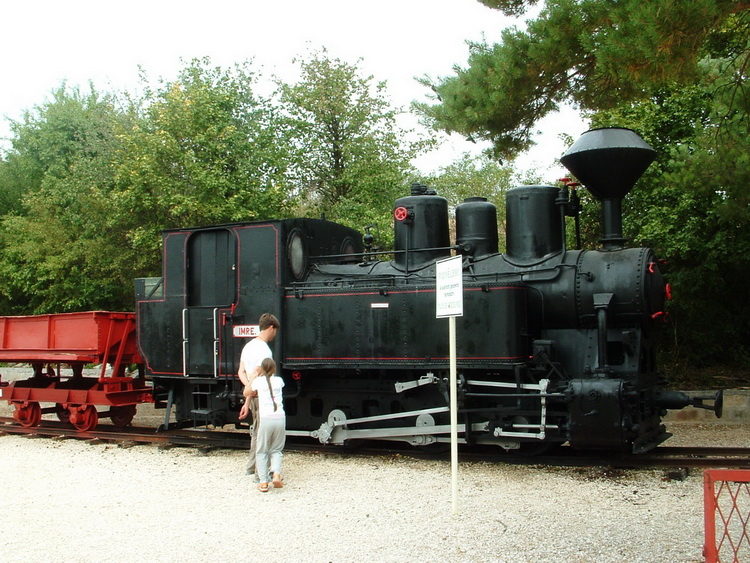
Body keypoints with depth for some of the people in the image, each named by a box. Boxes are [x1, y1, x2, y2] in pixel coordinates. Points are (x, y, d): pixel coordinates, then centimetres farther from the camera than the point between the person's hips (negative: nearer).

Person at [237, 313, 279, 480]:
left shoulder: (248, 346, 11)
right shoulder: (265, 350, -18)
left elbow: (241, 372, 10)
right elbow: (256, 377, -22)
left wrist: (248, 387, -5)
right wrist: (247, 403, -20)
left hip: (252, 395, 9)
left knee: (257, 431, 20)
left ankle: (251, 467, 29)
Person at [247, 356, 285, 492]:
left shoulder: (258, 381, 7)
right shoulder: (279, 380, 13)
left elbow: (246, 393, 23)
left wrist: (253, 376, 28)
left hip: (266, 419, -2)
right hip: (280, 418, 2)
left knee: (261, 451, 9)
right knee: (276, 450, 16)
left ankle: (263, 482, 1)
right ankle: (276, 474, -6)